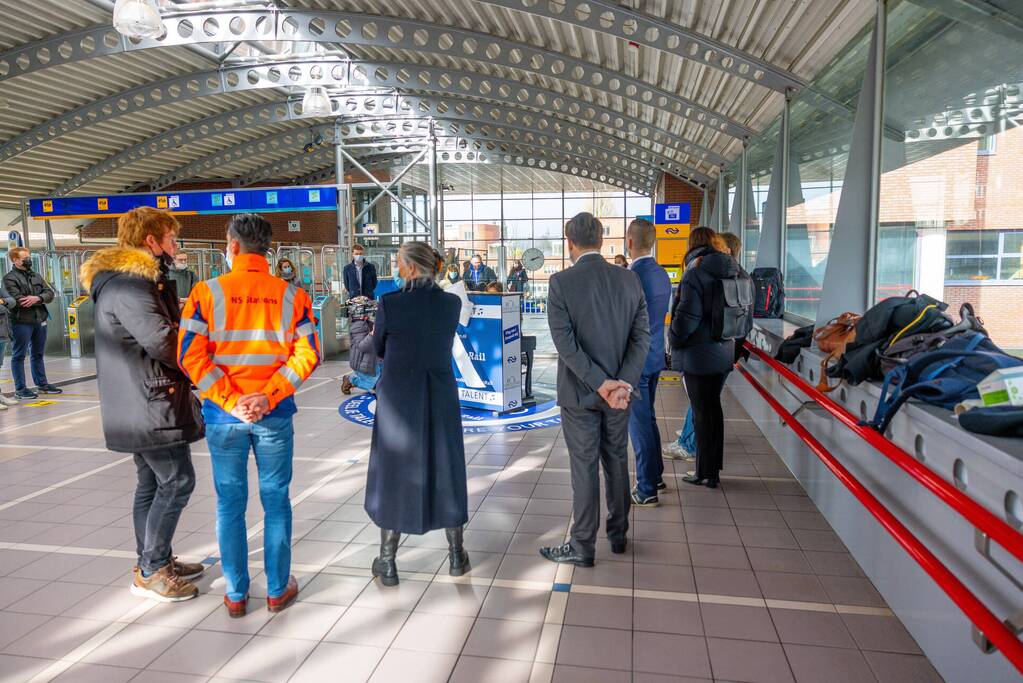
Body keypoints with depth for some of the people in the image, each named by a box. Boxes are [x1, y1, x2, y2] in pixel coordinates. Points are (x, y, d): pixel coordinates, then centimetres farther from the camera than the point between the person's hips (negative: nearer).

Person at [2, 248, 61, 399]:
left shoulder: (36, 276, 14)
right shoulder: (10, 278, -5)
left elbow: (50, 293, 4)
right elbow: (17, 300, -17)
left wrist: (37, 298, -16)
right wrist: (41, 299, -10)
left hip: (40, 320, 6)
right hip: (21, 322, -6)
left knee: (38, 354, 17)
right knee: (19, 356, 1)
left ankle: (42, 384, 27)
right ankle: (20, 389, 6)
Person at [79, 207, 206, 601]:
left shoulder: (136, 280, 17)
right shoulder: (128, 285, -19)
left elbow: (163, 328, 17)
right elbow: (163, 343, -25)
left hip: (144, 405, 11)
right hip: (148, 405, -11)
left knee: (153, 483, 16)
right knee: (177, 481, -6)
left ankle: (153, 562, 27)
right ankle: (150, 572, 4)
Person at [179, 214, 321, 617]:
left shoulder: (206, 292, -5)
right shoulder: (291, 295, -2)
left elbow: (191, 355, -11)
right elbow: (308, 353, -8)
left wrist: (230, 401, -10)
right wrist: (269, 396, -10)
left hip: (223, 416, 0)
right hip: (275, 415, 1)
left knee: (230, 503, 11)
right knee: (275, 500, 11)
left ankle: (236, 595, 22)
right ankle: (278, 590, 22)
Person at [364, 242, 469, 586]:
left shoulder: (389, 303, -13)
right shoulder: (451, 303, -4)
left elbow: (380, 349, 1)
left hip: (398, 398, -2)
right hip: (441, 396, 3)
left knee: (393, 473, 11)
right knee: (445, 471, 16)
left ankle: (388, 562, 20)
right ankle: (456, 554, 25)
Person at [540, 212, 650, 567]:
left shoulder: (561, 282, -13)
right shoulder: (629, 279, 0)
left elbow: (566, 343, -19)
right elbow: (641, 336, -5)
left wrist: (601, 384, -16)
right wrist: (622, 384, -13)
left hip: (580, 391, -4)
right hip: (620, 389, 4)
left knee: (584, 467, 5)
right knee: (617, 461, 18)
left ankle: (583, 547, 17)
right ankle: (618, 534, 33)